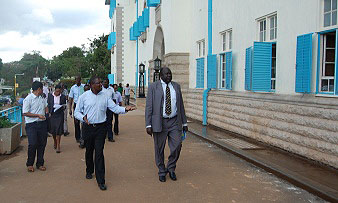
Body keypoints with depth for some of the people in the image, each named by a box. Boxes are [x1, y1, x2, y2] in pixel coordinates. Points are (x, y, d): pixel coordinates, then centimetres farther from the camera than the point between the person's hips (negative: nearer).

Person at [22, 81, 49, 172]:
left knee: (42, 144, 7)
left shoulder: (42, 98, 14)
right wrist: (38, 115, -16)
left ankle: (40, 164, 18)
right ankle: (29, 164, 8)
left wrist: (47, 112, 13)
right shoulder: (28, 99, -8)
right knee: (33, 144, -11)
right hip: (32, 124, -6)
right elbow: (25, 113, -11)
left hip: (42, 123, 6)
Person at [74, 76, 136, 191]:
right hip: (88, 127, 0)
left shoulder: (104, 96, 4)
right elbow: (77, 112, 4)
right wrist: (83, 117, -17)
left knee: (99, 153, -5)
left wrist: (125, 109, -19)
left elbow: (115, 108, 0)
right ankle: (89, 171, 42)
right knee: (89, 151, 15)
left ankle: (100, 181, -2)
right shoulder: (84, 96, 0)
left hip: (101, 127, 0)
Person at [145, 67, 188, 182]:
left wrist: (184, 123, 12)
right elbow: (149, 106, -4)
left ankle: (171, 168, 23)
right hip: (159, 122, -3)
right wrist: (148, 125, -11)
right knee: (159, 149, 6)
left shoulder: (176, 86, 9)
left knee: (177, 146, -1)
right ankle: (162, 172, 25)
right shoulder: (153, 87, -2)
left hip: (174, 122, 3)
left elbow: (181, 105, 13)